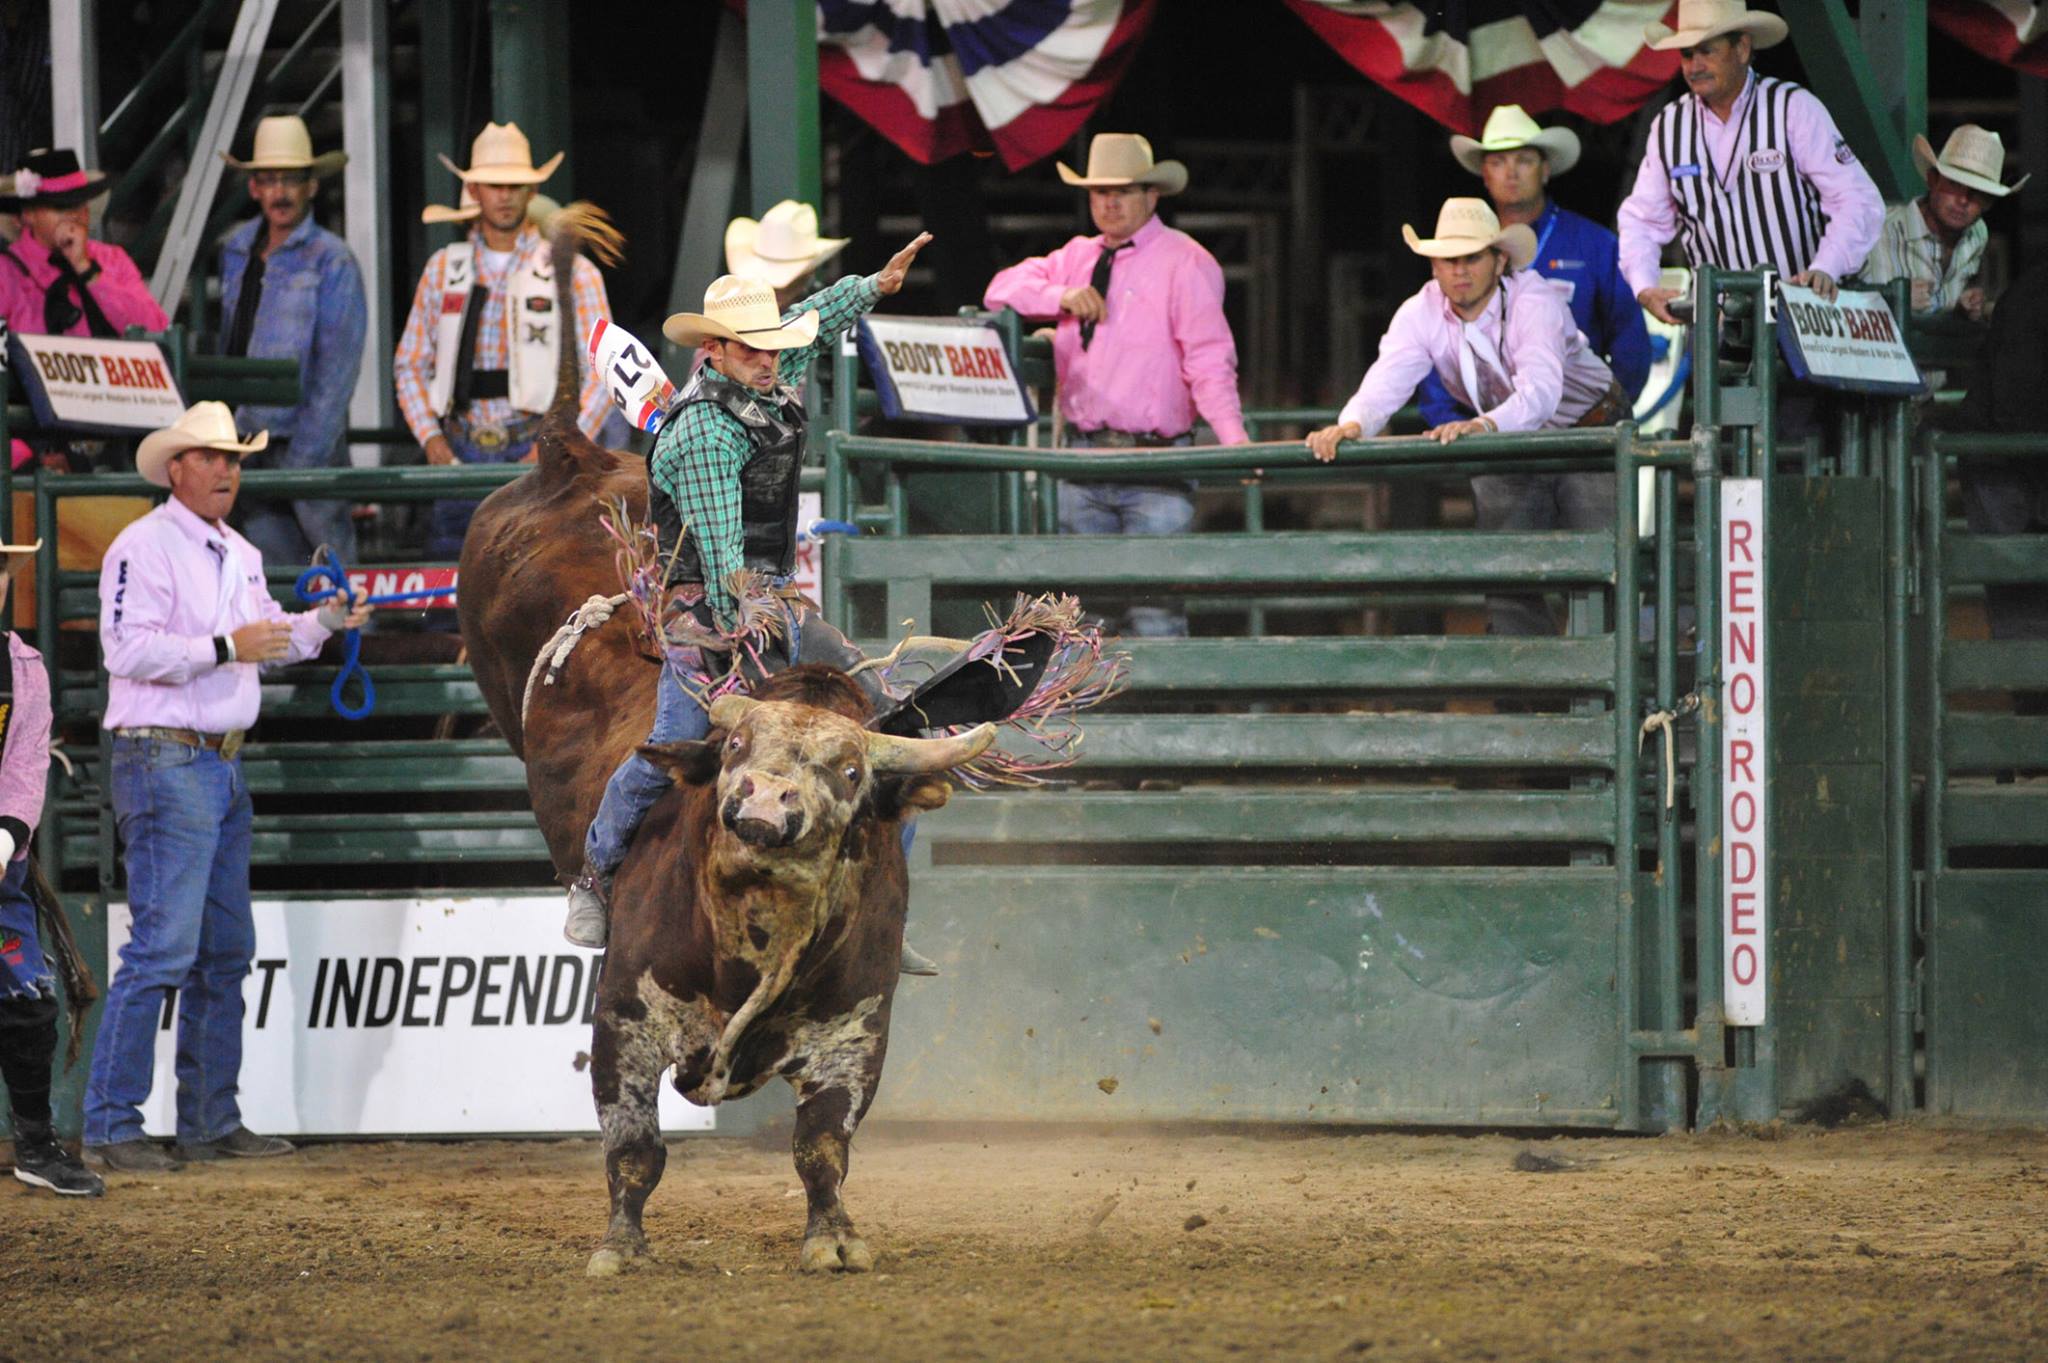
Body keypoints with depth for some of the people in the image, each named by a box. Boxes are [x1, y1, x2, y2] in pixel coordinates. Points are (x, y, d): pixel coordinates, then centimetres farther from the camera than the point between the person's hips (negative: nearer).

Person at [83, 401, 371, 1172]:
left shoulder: (239, 555, 17)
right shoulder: (145, 547, -10)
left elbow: (268, 640, 27)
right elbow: (128, 647, -19)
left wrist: (325, 622, 9)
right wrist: (225, 648, -22)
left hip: (223, 765, 9)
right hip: (164, 762, -9)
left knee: (225, 952, 11)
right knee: (164, 945, -14)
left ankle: (210, 1122, 18)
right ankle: (110, 1126, -12)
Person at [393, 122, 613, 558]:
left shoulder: (574, 273, 5)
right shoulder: (443, 269, 14)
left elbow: (601, 375, 2)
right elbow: (410, 364, 18)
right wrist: (430, 436, 1)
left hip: (535, 451, -3)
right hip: (460, 455, 3)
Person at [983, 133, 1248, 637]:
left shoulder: (1185, 262, -2)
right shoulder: (1077, 257, 17)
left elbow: (1209, 361, -10)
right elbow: (1002, 290, 17)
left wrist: (1234, 438, -23)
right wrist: (1061, 297, -2)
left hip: (1153, 464, -6)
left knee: (1154, 613, -13)